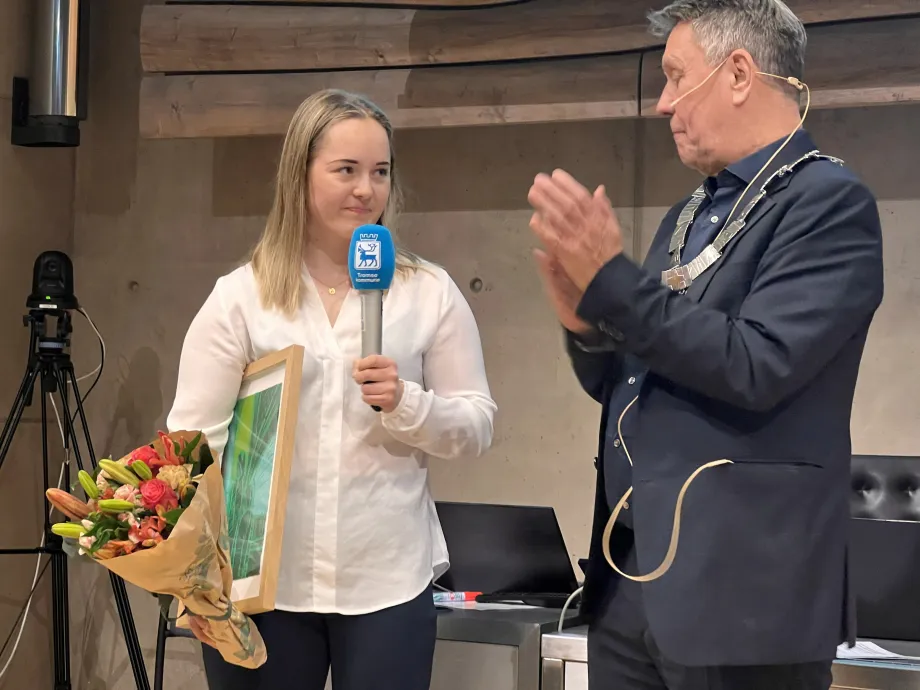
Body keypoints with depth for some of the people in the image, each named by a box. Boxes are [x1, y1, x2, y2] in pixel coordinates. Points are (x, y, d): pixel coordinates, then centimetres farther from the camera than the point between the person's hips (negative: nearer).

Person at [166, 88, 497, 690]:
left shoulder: (431, 293, 4)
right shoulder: (239, 298, 2)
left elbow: (477, 427, 4)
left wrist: (406, 405, -15)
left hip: (389, 584, 0)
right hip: (259, 585, 0)